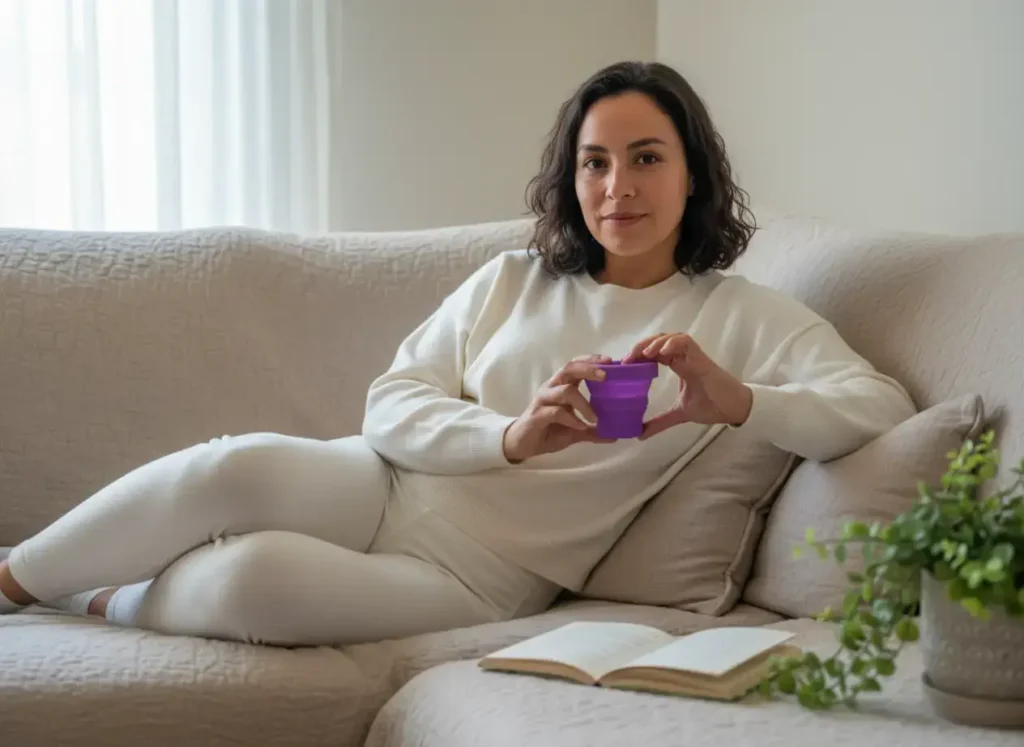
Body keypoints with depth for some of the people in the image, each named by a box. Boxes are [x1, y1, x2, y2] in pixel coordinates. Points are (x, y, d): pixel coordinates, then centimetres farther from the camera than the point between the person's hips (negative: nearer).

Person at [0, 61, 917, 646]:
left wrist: (733, 399, -28)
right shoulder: (513, 281, 11)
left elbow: (883, 408, -11)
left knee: (256, 577, -33)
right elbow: (390, 404, 3)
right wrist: (512, 437, -17)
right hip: (379, 492, 3)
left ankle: (103, 603, -2)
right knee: (240, 467, -31)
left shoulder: (743, 317, 2)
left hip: (478, 574, -3)